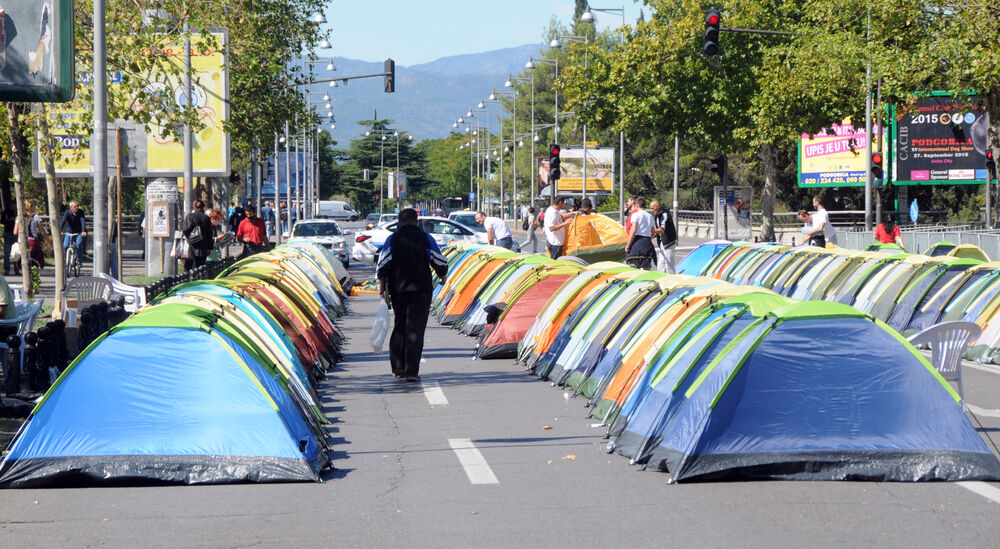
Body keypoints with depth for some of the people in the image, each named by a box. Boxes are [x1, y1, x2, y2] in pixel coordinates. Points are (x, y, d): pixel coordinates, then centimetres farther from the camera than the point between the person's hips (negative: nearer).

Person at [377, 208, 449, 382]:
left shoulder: (392, 239, 5)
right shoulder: (425, 238, 3)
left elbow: (383, 265, -4)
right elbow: (440, 262, 5)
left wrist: (382, 288, -2)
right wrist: (443, 276, 26)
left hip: (398, 290, 2)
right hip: (421, 289, -2)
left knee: (400, 327, 18)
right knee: (415, 329, -5)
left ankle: (398, 367, 19)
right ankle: (411, 371, -14)